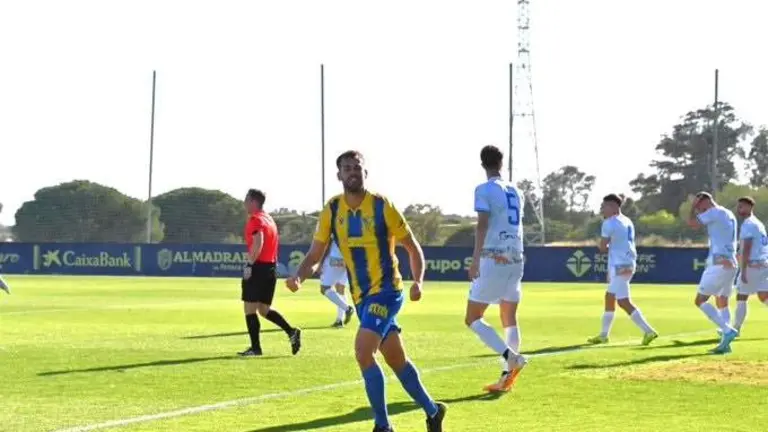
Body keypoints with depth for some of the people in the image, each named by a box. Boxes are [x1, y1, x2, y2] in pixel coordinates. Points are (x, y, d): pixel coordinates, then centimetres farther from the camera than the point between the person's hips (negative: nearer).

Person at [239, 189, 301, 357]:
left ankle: (255, 347, -3)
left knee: (250, 308, -2)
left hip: (258, 267, -9)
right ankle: (291, 331, 1)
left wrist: (250, 264, -22)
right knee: (264, 309, 15)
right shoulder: (269, 219, 18)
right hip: (271, 267, 9)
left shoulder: (255, 219, -10)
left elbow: (258, 243, -23)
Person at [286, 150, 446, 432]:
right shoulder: (332, 210, 1)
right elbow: (315, 254, 1)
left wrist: (418, 282, -16)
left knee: (363, 351, -21)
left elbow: (413, 247, -1)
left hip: (387, 291, -5)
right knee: (396, 360, 14)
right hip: (361, 296, 5)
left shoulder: (382, 207, -10)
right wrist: (299, 276, -20)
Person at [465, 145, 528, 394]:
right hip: (516, 260, 7)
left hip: (493, 260, -7)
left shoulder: (484, 190, -5)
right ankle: (508, 377, 6)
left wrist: (476, 259, -25)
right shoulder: (515, 191, 15)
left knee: (472, 319, -2)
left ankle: (512, 357, -18)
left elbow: (482, 225, -18)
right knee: (509, 320, 12)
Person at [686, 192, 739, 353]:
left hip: (719, 264, -9)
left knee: (700, 301, -6)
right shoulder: (729, 214, 20)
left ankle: (728, 331, -19)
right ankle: (726, 342, 7)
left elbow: (692, 223, -8)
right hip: (731, 265, 9)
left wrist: (693, 206, 6)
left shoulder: (715, 212, -7)